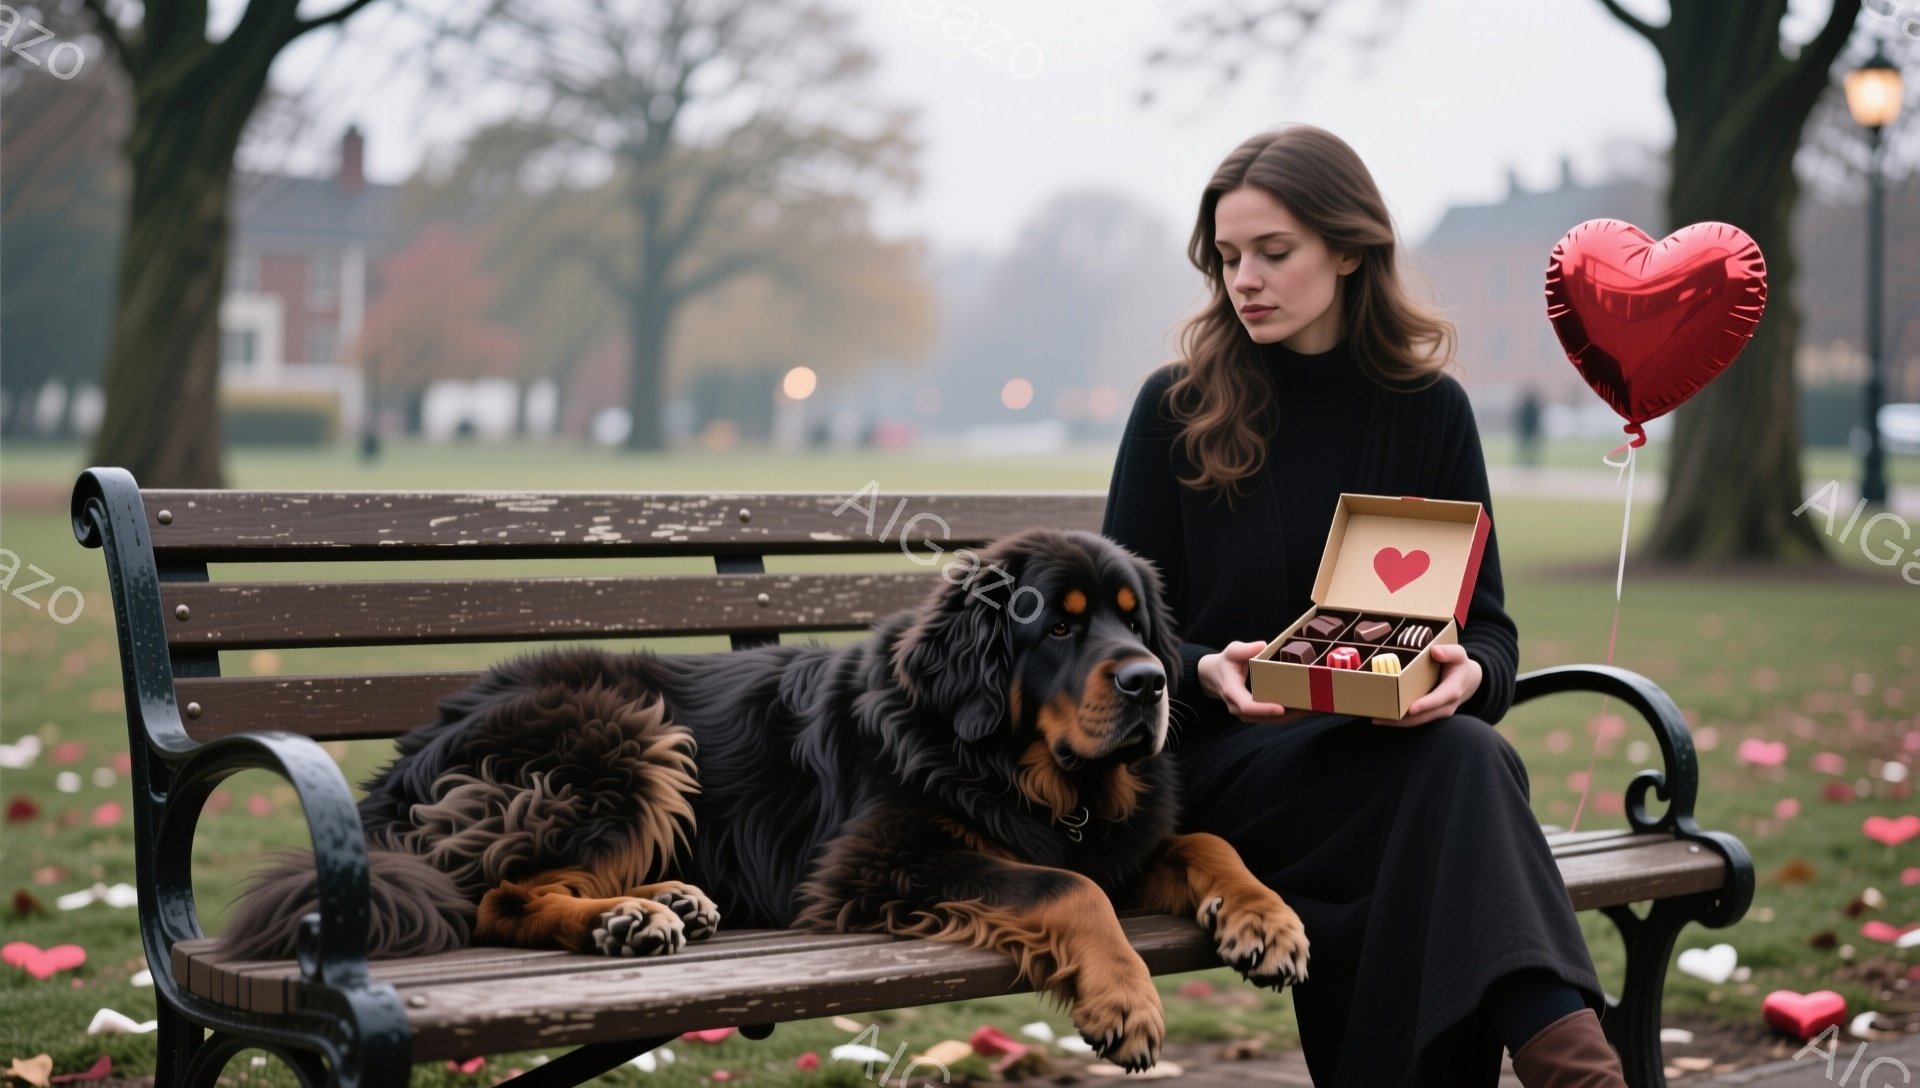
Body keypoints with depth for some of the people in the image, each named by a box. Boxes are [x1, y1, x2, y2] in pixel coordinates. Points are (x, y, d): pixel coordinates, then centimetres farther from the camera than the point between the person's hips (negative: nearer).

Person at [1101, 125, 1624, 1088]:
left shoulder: (1430, 409, 9)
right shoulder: (1177, 410, 3)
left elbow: (1488, 625, 9)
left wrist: (1465, 673, -16)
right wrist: (1211, 674, -20)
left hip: (1392, 747, 3)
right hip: (1220, 760, -2)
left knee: (1463, 752, -35)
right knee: (1460, 761, -32)